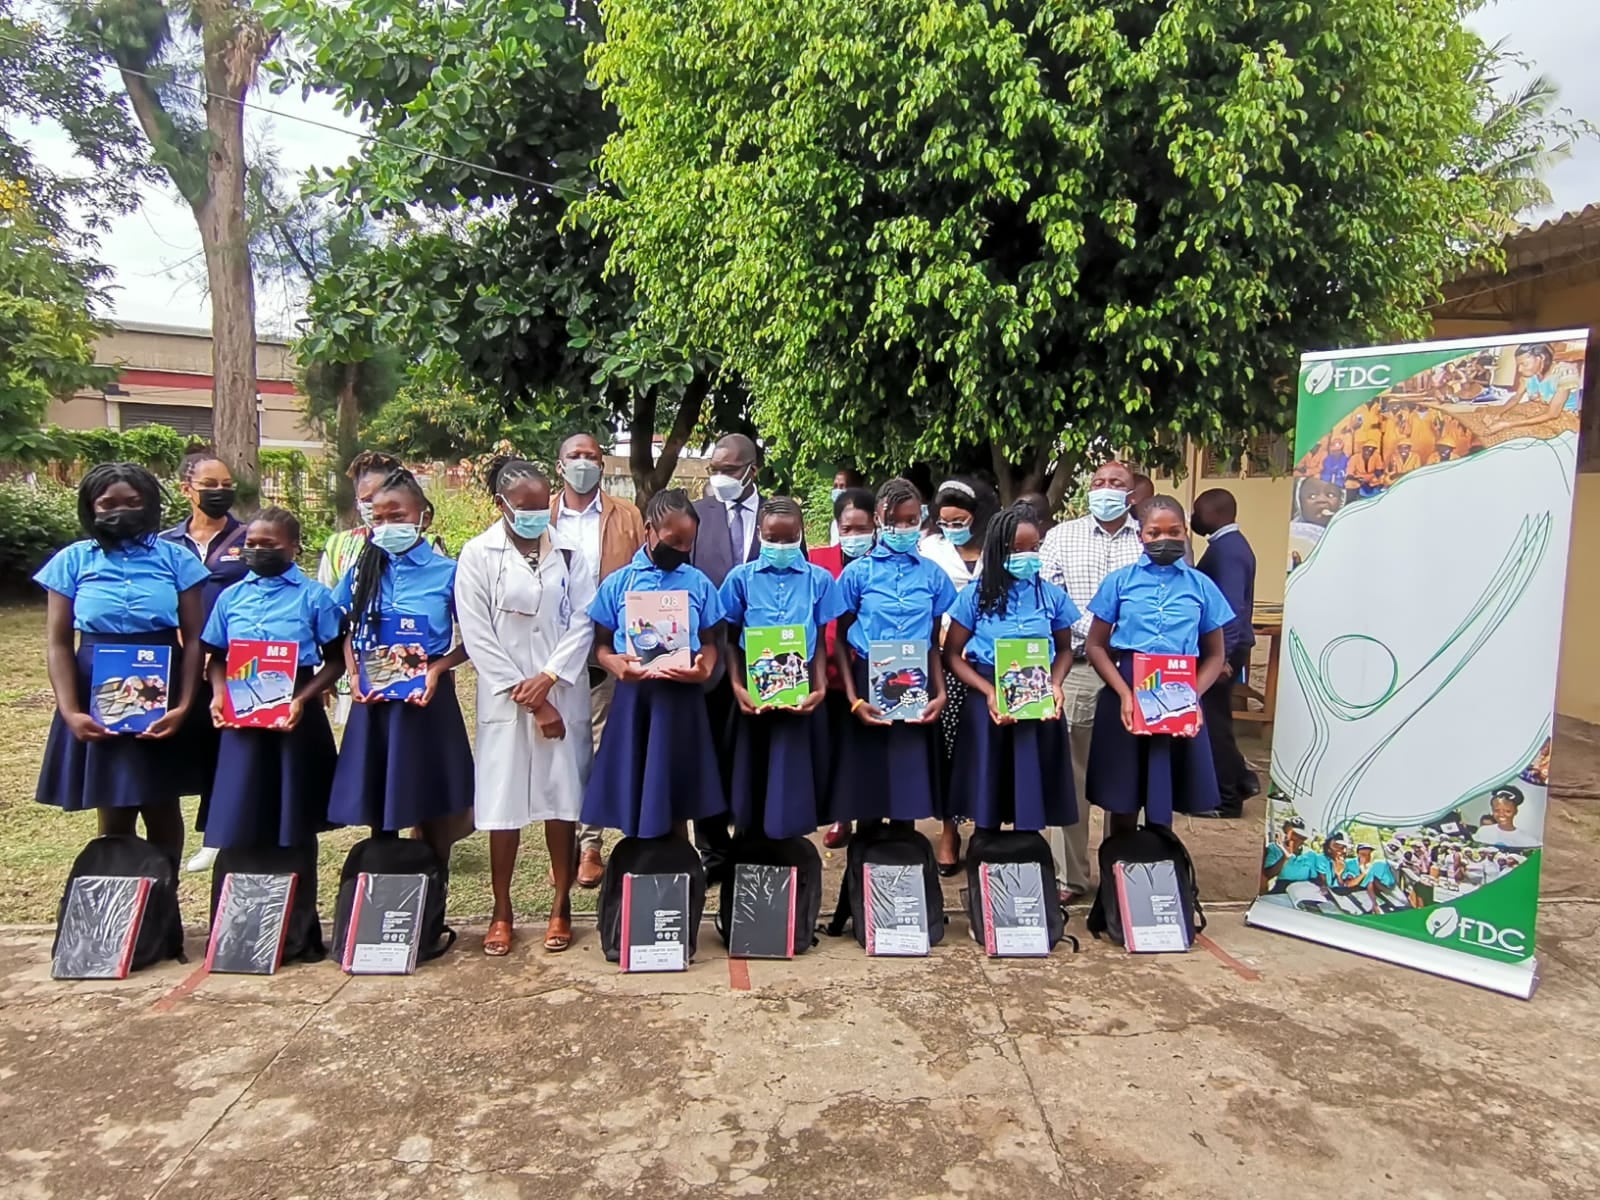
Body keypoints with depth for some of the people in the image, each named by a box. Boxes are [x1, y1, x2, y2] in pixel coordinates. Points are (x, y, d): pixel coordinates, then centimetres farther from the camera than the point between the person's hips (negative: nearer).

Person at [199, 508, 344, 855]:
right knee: (239, 823, 5)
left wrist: (302, 699, -15)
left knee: (294, 823, 7)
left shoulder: (314, 596, -2)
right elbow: (217, 657, 14)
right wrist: (219, 695, -5)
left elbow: (335, 661, -2)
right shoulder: (231, 597, 7)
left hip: (295, 715, -3)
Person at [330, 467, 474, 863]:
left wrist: (437, 669, -17)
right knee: (378, 811, 12)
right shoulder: (363, 570, 4)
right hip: (373, 698, 3)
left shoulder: (446, 572, -5)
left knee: (432, 811, 6)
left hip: (427, 697, -3)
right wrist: (353, 676, -5)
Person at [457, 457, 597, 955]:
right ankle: (501, 911, 17)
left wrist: (549, 678, -13)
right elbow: (477, 636, -5)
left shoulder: (568, 552, 5)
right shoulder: (478, 555, -1)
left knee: (563, 800, 4)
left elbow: (582, 621, 1)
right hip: (505, 700, -1)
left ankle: (561, 904, 18)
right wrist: (530, 701, -9)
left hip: (564, 694, 1)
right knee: (504, 804, 2)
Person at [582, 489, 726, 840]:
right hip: (635, 696, 0)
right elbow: (602, 644, 4)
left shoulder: (699, 584, 3)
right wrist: (616, 665, -18)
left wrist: (704, 669, -14)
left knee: (677, 799, 9)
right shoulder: (617, 583, 1)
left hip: (682, 697, 1)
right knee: (633, 798, 5)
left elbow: (708, 642, 8)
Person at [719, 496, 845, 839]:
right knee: (752, 775, 8)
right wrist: (737, 687, -9)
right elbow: (731, 640, 3)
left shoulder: (819, 579, 2)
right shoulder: (741, 577, 1)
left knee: (794, 775, 5)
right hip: (754, 692, 0)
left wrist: (820, 688, -9)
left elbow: (820, 641, 4)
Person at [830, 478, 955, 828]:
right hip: (869, 684, -2)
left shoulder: (932, 575, 5)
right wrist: (853, 698, -8)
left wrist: (940, 692, -3)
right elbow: (841, 641, 2)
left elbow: (935, 642, 10)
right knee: (867, 783, 4)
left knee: (909, 779, 7)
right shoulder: (858, 572, -1)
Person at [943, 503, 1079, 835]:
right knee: (988, 796, 6)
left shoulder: (1052, 595, 3)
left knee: (1032, 795, 5)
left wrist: (1055, 684, -8)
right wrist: (989, 692, -16)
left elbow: (1065, 650, 13)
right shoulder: (976, 595, -2)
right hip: (989, 703, -1)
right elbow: (953, 655, -1)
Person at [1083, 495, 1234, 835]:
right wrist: (1125, 694, -12)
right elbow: (1096, 646, 2)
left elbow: (1215, 655, 8)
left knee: (1162, 808, 10)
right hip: (1126, 696, -1)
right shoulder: (1120, 581, 1)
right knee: (1122, 804, 8)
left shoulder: (1201, 586, 4)